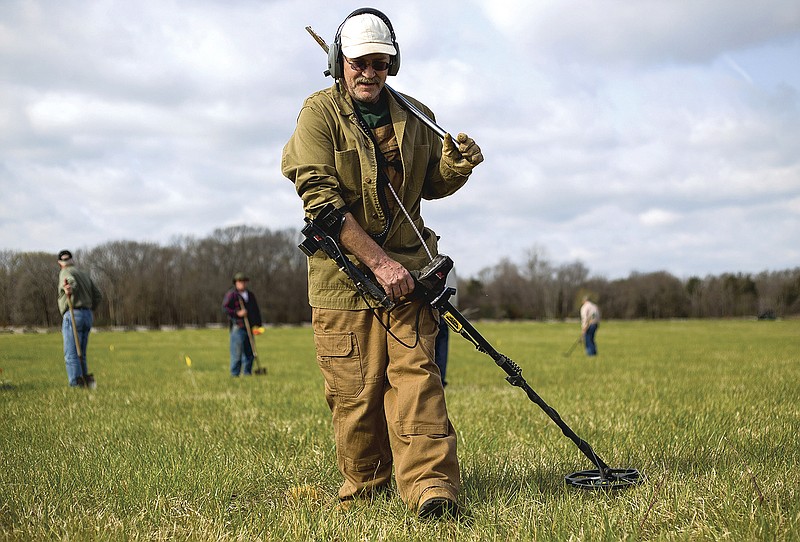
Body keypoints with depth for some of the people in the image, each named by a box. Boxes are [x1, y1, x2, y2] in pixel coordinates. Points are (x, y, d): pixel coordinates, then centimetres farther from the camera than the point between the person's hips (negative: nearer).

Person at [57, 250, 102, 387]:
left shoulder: (65, 273, -1)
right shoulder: (84, 275, 20)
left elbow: (72, 282, -25)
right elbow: (98, 295, 15)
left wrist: (69, 290, -45)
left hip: (73, 315, -7)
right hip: (88, 316, 7)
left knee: (71, 355, -7)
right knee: (80, 355, 15)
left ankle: (76, 384, -11)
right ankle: (86, 378, 7)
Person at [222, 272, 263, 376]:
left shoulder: (251, 295, 19)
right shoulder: (231, 294, -1)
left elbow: (256, 311, 24)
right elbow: (225, 308, -9)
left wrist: (258, 324, 14)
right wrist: (237, 313, -18)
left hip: (249, 328, 7)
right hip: (237, 327, -7)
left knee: (249, 352, 7)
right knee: (237, 352, -8)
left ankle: (247, 373, 14)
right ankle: (234, 374, -3)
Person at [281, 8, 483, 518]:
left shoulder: (414, 116, 10)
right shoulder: (319, 113, -4)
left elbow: (431, 185, 21)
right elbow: (321, 198, -13)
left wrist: (454, 166, -4)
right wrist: (378, 261, -19)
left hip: (405, 264, 3)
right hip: (343, 268, -2)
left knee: (414, 370, -10)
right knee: (355, 388, 1)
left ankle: (430, 484, -13)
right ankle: (365, 480, 21)